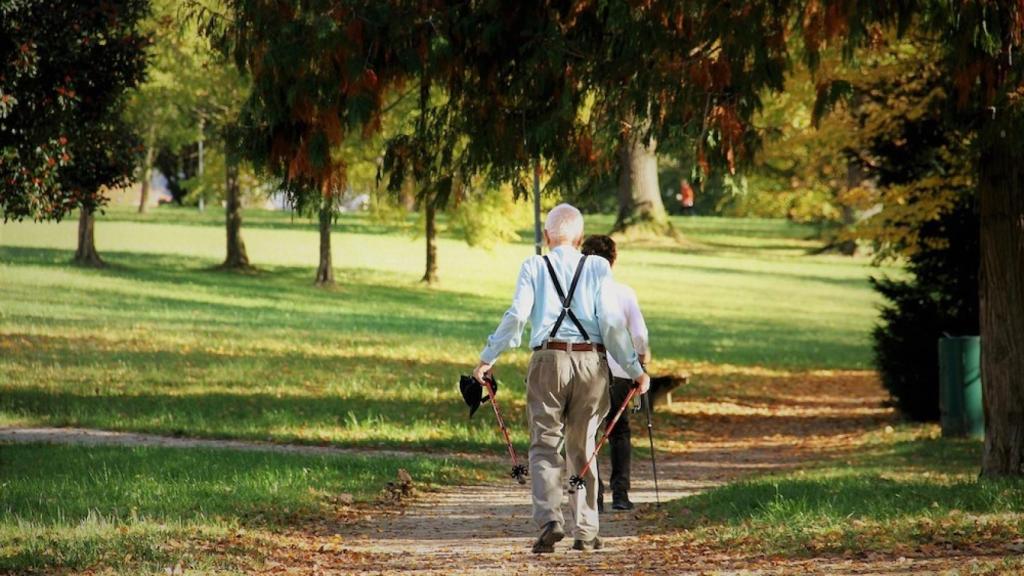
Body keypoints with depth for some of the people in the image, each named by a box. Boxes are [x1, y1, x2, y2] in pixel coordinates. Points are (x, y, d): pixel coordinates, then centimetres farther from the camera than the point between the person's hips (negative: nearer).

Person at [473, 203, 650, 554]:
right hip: (591, 362, 1)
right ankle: (585, 532, 13)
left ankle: (550, 520, -19)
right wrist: (635, 369, 3)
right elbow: (611, 321, -1)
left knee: (544, 446, 2)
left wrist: (488, 358, 3)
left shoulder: (534, 267, 3)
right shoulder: (598, 268, 5)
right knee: (583, 449, 12)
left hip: (549, 360, -1)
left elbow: (516, 316, -5)